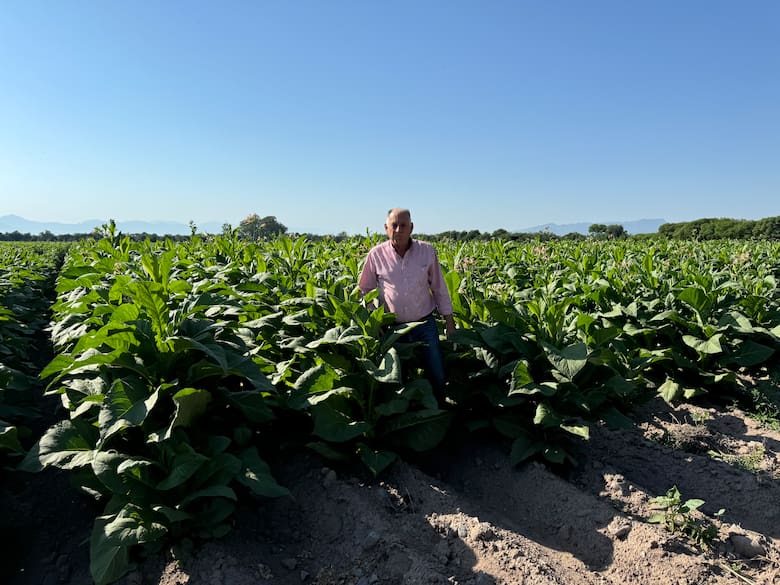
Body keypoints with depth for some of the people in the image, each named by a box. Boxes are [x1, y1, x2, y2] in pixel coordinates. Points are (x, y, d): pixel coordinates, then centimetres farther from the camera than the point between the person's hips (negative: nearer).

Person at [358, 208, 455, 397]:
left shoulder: (427, 251, -2)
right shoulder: (376, 255, -5)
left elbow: (439, 288, 6)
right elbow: (365, 290, 8)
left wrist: (449, 322, 5)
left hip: (425, 324, 0)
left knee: (438, 377, 6)